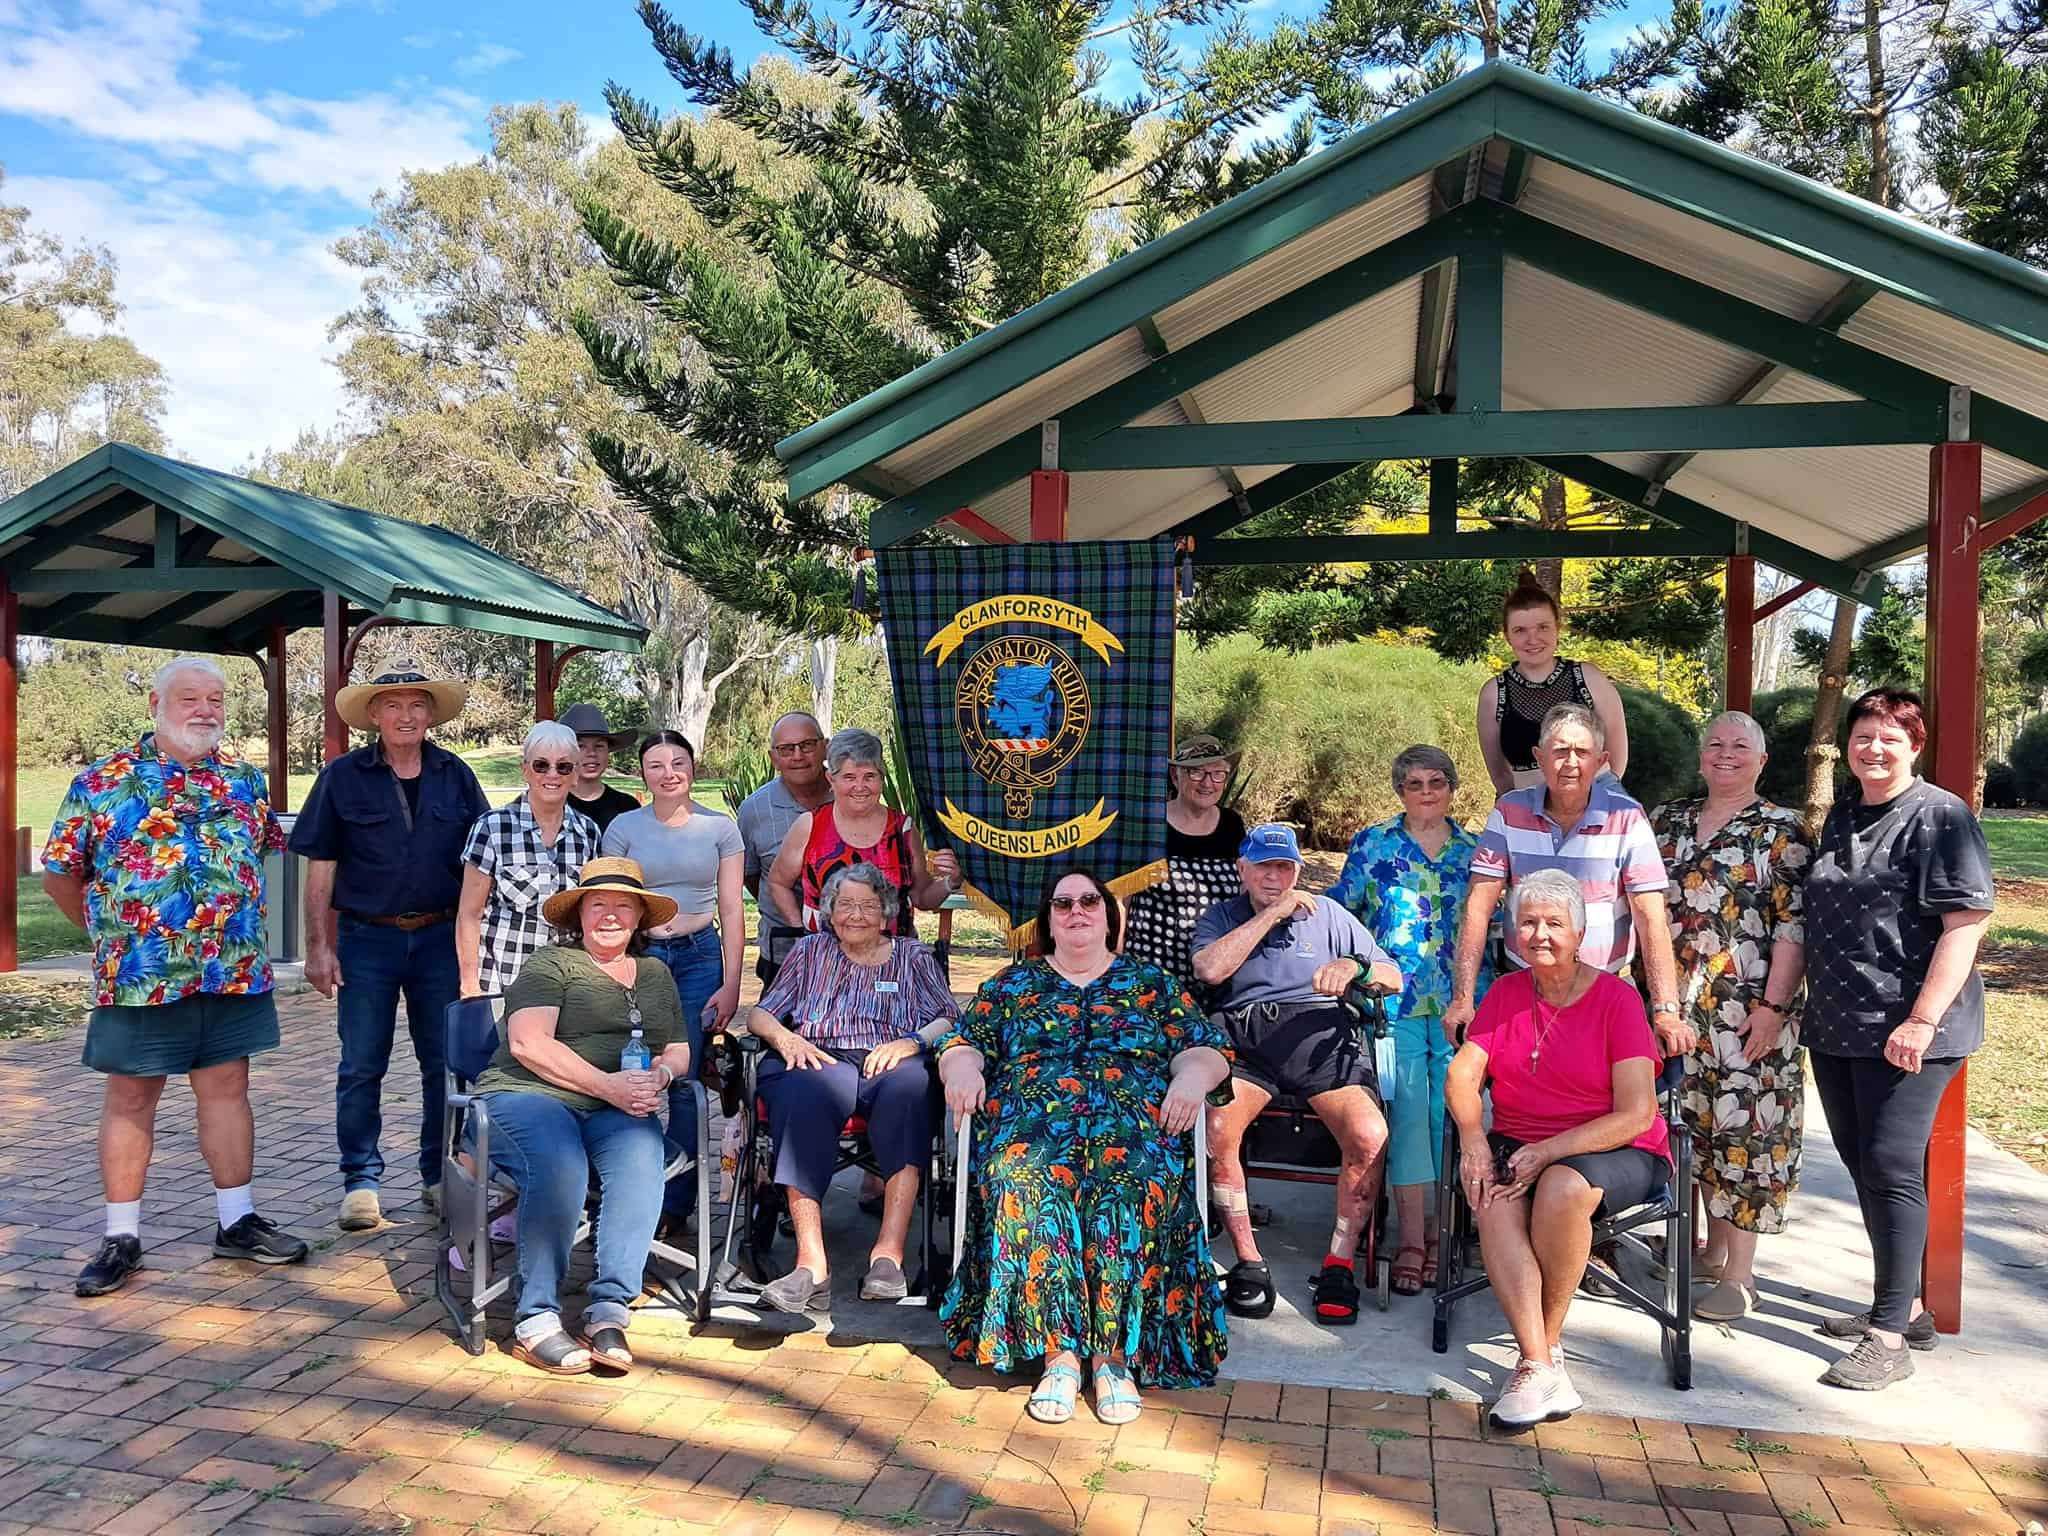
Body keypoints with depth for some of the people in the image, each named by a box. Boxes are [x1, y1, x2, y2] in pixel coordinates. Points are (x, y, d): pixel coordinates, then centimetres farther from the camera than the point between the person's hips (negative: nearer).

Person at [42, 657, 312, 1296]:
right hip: (139, 977, -3)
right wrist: (110, 935, 7)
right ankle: (121, 1237, 17)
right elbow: (61, 872, 4)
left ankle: (237, 1221, 19)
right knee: (130, 1098, 7)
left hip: (234, 973, 3)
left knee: (227, 1089, 10)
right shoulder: (102, 781, -2)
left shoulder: (246, 780, 7)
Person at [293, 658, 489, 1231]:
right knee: (361, 1067, 4)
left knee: (447, 1063, 7)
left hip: (441, 937, 2)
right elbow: (320, 867, 0)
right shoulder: (343, 777, 0)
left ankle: (441, 1175, 21)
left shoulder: (455, 775, 5)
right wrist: (318, 946, -5)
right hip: (367, 938, -1)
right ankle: (361, 1182, 15)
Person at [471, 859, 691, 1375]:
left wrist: (659, 1075, -4)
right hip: (529, 1096, -4)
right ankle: (536, 1320, -25)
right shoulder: (552, 964, 5)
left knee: (641, 1160, -30)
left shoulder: (656, 974, 23)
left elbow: (679, 1051, 22)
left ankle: (608, 1311, -31)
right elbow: (528, 1044, -9)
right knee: (560, 1168, -35)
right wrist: (608, 1084, -17)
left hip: (618, 1111, 4)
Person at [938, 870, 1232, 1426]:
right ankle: (1059, 1354, -31)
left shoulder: (1153, 983, 23)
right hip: (1030, 1123, 1)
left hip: (1134, 1125, 0)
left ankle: (1114, 1353, -30)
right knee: (1028, 1185, -34)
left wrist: (1193, 1078, -7)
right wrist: (962, 1068, -4)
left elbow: (1205, 1048, 15)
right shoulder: (1013, 984, 25)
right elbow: (963, 1042, 19)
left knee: (1129, 1190, -35)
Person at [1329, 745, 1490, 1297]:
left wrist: (1487, 997, 10)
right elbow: (1338, 914, 10)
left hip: (1459, 1003, 2)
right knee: (1407, 1111, -6)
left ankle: (1441, 1231, 13)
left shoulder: (1475, 851, 12)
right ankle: (1412, 1239, 0)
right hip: (1395, 1002, -2)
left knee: (1452, 1114, 2)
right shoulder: (1372, 845, 6)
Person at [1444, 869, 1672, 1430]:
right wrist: (1473, 1138, -19)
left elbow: (1636, 1115, -14)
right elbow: (1461, 1074, 1)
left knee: (1563, 1188, -35)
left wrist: (1547, 1153, -22)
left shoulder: (1617, 998, -7)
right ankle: (1540, 1366, -30)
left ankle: (1547, 1338, -14)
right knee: (1494, 1204, -29)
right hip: (1517, 1144, 3)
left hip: (1613, 1151, -3)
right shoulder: (1506, 992, 8)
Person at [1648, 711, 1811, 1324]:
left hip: (1746, 1013, -5)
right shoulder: (1666, 821, 11)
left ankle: (1738, 1274, 8)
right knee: (1698, 1124, 12)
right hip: (1677, 1007, 5)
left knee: (1743, 1126, -2)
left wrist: (1773, 1005, -16)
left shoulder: (1782, 831, -3)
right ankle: (1713, 1249, 27)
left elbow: (1795, 926, -9)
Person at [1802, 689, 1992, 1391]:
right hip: (1835, 1028, 8)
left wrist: (1922, 1021, -22)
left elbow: (1965, 924, -15)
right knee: (1862, 1166, 13)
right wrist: (1789, 1004, 18)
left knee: (1890, 1168, -8)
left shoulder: (1941, 817, -8)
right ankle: (1905, 1305, 27)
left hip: (1907, 1034, -8)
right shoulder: (1840, 817, 15)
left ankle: (1891, 1335, 0)